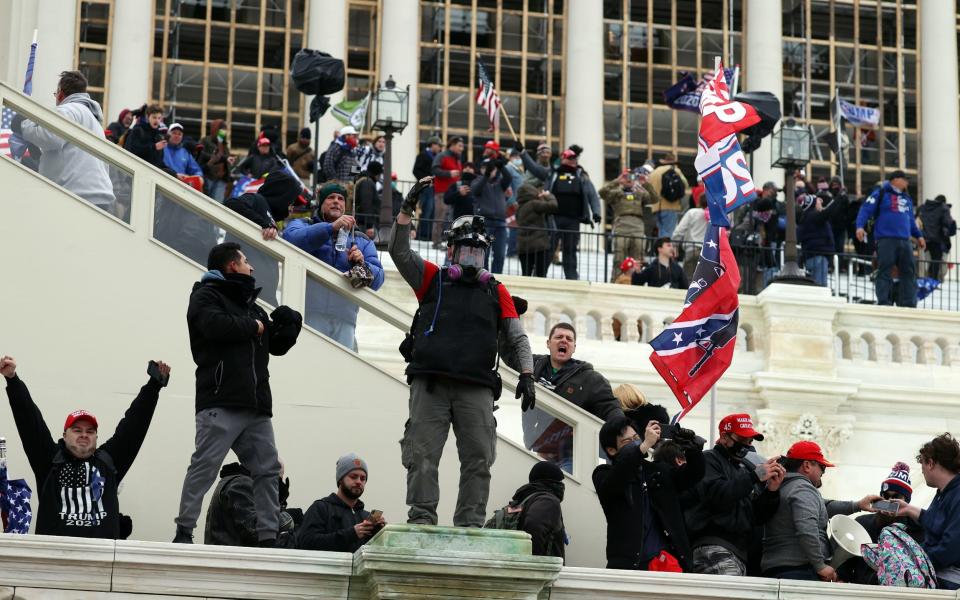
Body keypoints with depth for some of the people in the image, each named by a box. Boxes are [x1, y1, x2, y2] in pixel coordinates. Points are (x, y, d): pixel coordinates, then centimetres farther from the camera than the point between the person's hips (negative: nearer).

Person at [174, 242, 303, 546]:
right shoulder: (206, 295, 2)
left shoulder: (250, 305, 27)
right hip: (221, 404, -8)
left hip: (256, 406, 8)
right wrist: (254, 326, -5)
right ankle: (184, 532, -10)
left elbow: (278, 345, 28)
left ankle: (268, 537, 5)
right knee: (205, 465, -12)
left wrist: (289, 326, 6)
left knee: (268, 469, 4)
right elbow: (215, 325, -20)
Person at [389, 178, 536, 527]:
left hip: (477, 388, 2)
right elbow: (399, 251, 3)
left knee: (478, 460, -3)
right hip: (430, 383, -2)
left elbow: (517, 338, 17)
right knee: (422, 457, -6)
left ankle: (470, 526, 0)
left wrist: (526, 375, 4)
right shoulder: (432, 279, 16)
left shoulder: (496, 292, 21)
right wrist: (408, 208, -7)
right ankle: (421, 520, -4)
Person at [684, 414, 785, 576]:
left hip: (741, 553, 8)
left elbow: (759, 518, 22)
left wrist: (771, 491, 3)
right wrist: (755, 476, -13)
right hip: (714, 547, -8)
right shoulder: (709, 460, 7)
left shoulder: (747, 467, 26)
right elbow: (716, 495, -13)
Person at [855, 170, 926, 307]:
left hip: (905, 241, 7)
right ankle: (884, 304, -4)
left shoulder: (906, 198, 22)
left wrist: (918, 235, 28)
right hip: (886, 239, -7)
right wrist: (860, 226, -20)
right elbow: (865, 210, -6)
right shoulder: (881, 194, 0)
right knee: (885, 272, -6)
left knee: (909, 271, 5)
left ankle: (908, 304, 9)